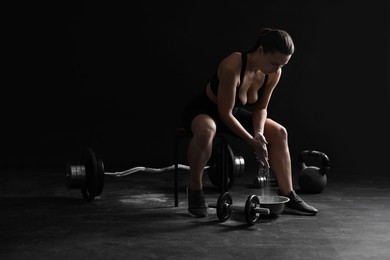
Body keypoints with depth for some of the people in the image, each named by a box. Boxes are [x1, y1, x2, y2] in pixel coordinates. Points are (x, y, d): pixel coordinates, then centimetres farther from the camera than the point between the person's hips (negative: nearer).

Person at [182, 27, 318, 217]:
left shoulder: (274, 74, -14)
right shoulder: (233, 66, -35)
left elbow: (260, 108, -1)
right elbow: (225, 113, -28)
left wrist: (259, 133, -20)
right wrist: (252, 141, -26)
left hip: (233, 113, 7)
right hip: (203, 110, -7)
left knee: (278, 132, -4)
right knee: (206, 130, -42)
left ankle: (287, 195, 1)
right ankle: (195, 189, -20)